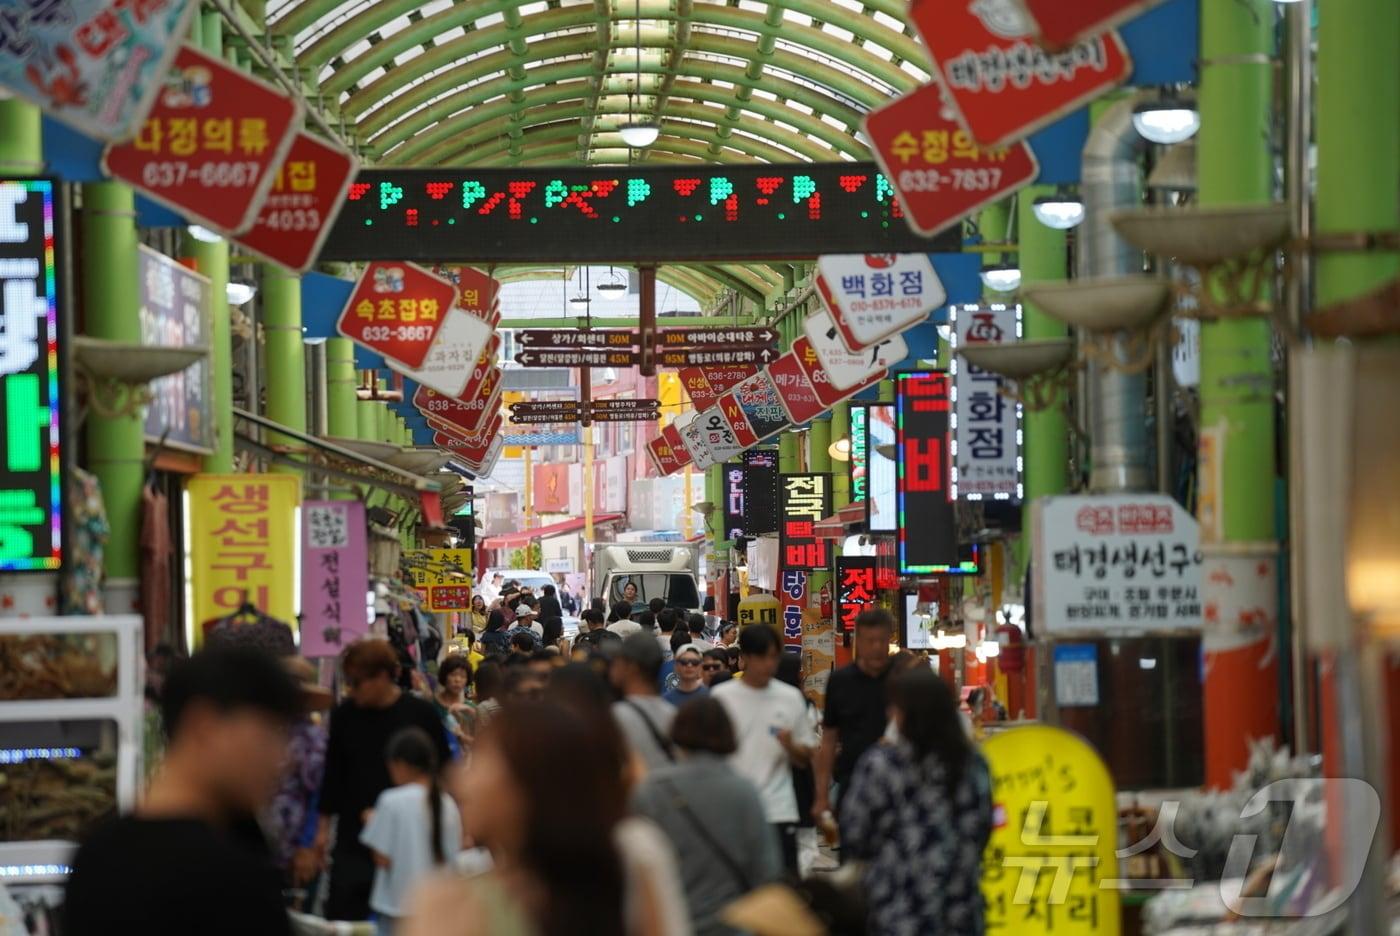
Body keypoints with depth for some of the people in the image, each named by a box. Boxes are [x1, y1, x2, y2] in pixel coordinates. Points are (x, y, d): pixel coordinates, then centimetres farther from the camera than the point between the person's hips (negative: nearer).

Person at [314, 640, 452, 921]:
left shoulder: (420, 715, -7)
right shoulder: (344, 715, 0)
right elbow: (333, 772, 9)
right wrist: (324, 826, 9)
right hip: (353, 840, 2)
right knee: (341, 916, -3)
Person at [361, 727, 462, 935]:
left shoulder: (393, 801, -14)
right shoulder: (448, 805, 1)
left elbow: (382, 859, -12)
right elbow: (452, 858, 5)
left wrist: (373, 823, 2)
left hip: (399, 902, -4)